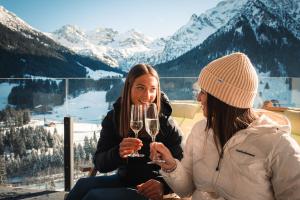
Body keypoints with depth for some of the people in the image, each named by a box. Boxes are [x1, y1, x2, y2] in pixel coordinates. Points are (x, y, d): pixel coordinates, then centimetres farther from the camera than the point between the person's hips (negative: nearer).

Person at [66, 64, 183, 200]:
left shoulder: (165, 123, -13)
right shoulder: (114, 117, -4)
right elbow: (100, 164, -7)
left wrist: (163, 184, -31)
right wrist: (118, 153, -29)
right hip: (123, 180, 4)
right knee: (83, 185, -23)